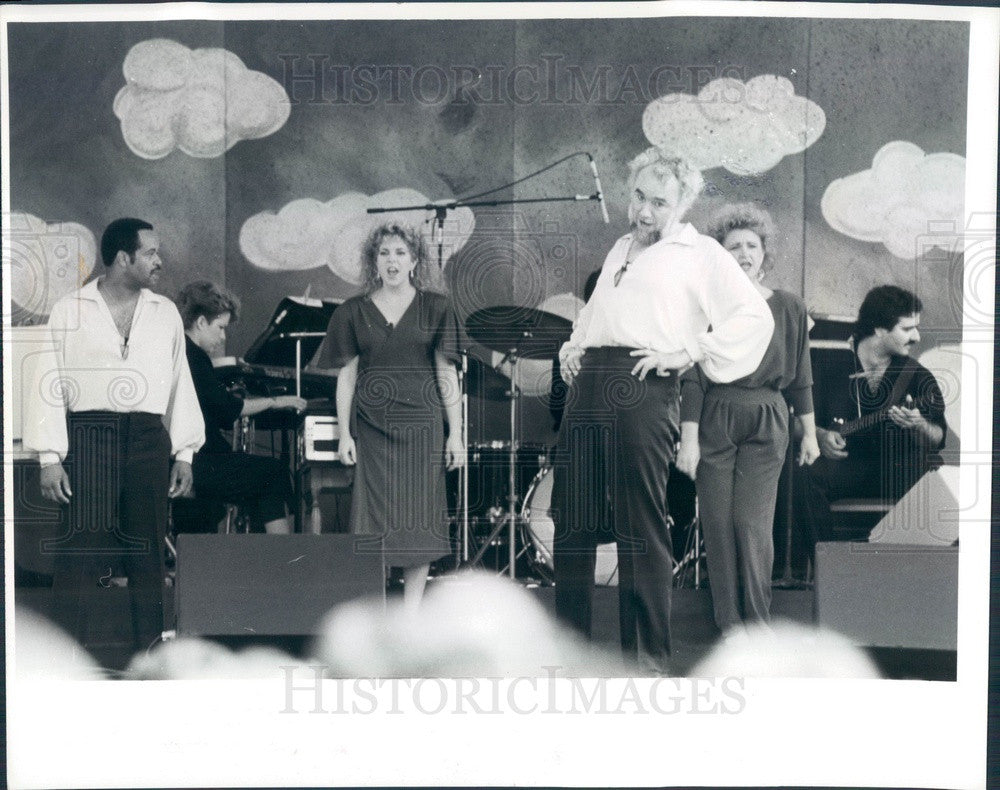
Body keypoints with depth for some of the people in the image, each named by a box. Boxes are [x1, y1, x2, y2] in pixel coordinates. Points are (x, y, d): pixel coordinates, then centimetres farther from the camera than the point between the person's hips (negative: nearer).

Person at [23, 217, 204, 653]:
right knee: (80, 555, -9)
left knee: (148, 555, 7)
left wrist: (184, 454, 9)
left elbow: (180, 385, 14)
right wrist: (50, 459, -6)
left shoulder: (165, 313, 13)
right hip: (87, 438, -3)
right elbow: (47, 387, 1)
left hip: (148, 440, 3)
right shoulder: (69, 311, 3)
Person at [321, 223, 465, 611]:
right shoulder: (354, 312, 7)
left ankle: (411, 609, 6)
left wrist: (455, 434, 1)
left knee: (419, 515, -1)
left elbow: (447, 374, 5)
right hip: (371, 425, 0)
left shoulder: (435, 308, 5)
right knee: (373, 519, -3)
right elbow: (346, 376, 8)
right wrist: (344, 434, 2)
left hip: (421, 422, 0)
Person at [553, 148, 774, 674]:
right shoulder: (620, 249, 27)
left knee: (640, 529, -7)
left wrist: (685, 353, -9)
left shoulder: (700, 253, 6)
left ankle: (648, 659, -2)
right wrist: (572, 348, 19)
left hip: (641, 390, -6)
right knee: (571, 522, 6)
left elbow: (755, 318, -3)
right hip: (587, 386, 7)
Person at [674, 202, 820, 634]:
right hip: (714, 424, 0)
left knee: (752, 524, -8)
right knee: (718, 525, -1)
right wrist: (688, 438, -7)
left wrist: (810, 433, 14)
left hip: (766, 425, 0)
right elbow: (692, 377, -3)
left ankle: (757, 623, 3)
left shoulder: (788, 307, 5)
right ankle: (728, 623, 10)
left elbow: (800, 375, 12)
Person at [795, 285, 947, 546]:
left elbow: (938, 440, 2)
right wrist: (820, 436, -8)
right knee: (804, 480, -31)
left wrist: (919, 425, -19)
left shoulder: (917, 376, 7)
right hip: (844, 463, 0)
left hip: (899, 465, 0)